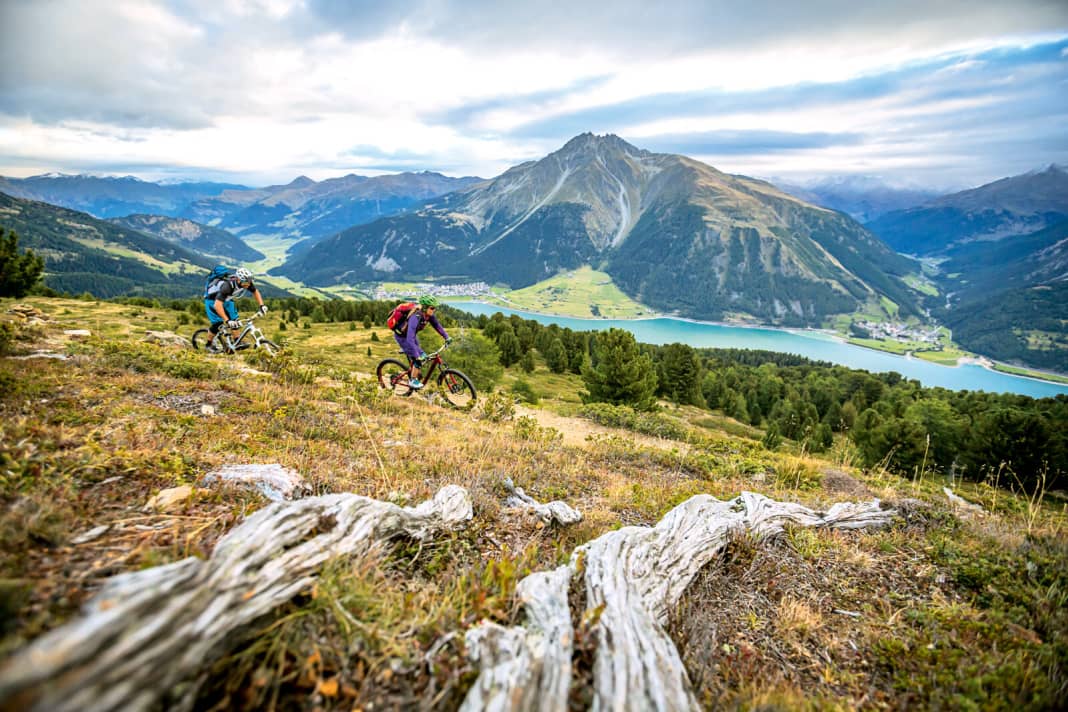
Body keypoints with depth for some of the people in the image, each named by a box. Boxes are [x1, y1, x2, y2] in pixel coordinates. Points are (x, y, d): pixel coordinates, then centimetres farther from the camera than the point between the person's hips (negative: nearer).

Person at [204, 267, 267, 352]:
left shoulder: (247, 283, -25)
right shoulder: (228, 285, -43)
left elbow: (256, 292, -2)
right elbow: (217, 305, -49)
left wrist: (262, 305, -15)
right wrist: (227, 321, -54)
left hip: (226, 299, 6)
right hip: (212, 299, -6)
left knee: (234, 320, -5)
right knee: (218, 323, -13)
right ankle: (209, 344, 6)